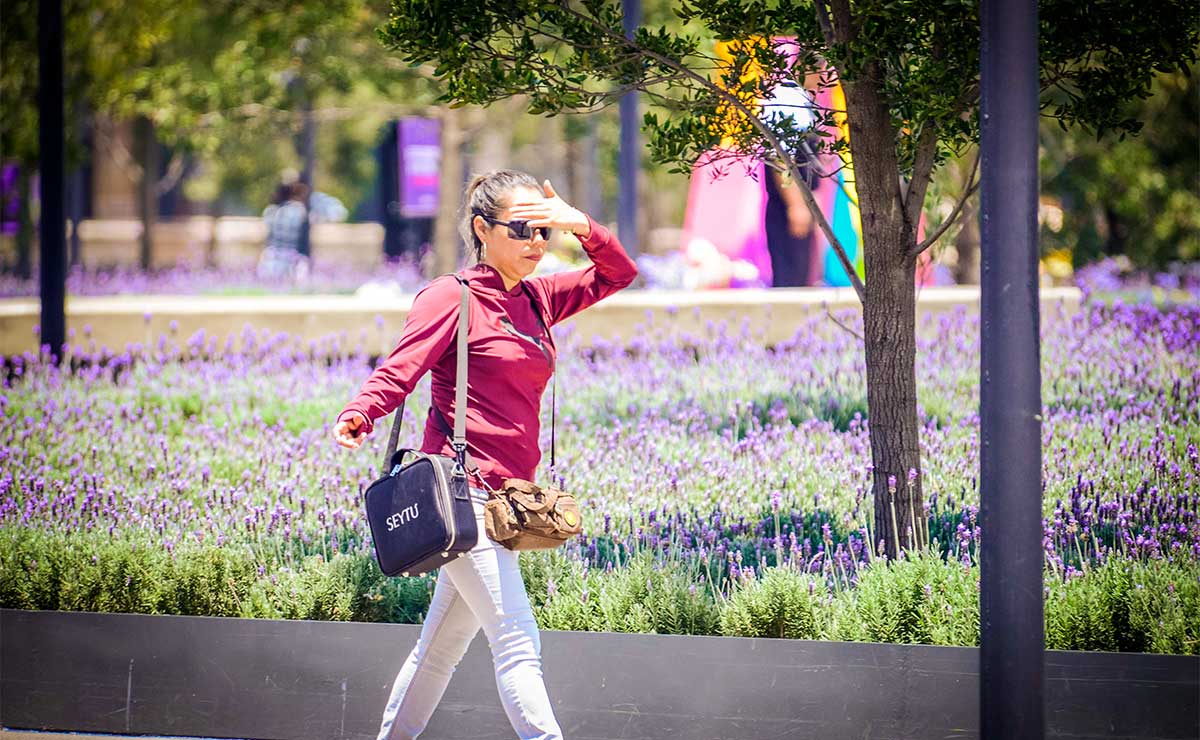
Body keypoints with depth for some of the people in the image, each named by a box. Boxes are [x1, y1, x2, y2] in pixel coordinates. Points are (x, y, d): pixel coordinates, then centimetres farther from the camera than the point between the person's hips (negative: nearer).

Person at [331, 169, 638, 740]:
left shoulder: (537, 299, 16)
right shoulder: (454, 297, -5)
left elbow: (618, 274, 20)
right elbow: (398, 370, -14)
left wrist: (582, 227, 0)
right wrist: (358, 415, -35)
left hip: (506, 500, 8)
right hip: (462, 494, -8)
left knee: (444, 644, 15)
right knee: (518, 643, -14)